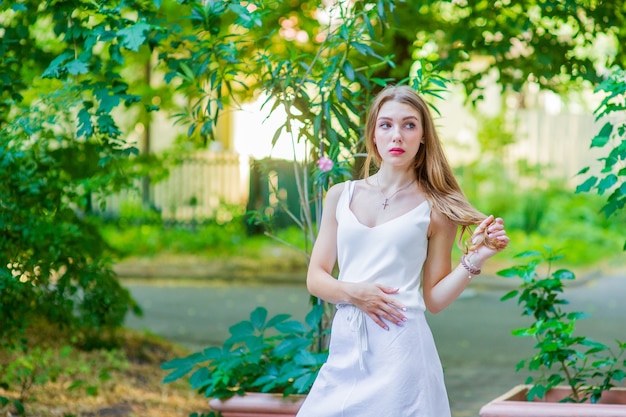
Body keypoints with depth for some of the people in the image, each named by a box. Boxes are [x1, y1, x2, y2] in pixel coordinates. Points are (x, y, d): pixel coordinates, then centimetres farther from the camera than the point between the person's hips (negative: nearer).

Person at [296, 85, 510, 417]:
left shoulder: (435, 208, 2)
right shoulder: (341, 196, 9)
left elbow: (434, 299, 4)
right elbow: (315, 278, 9)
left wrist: (474, 259, -10)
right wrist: (353, 292, -10)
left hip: (401, 348, -3)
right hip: (346, 345, 3)